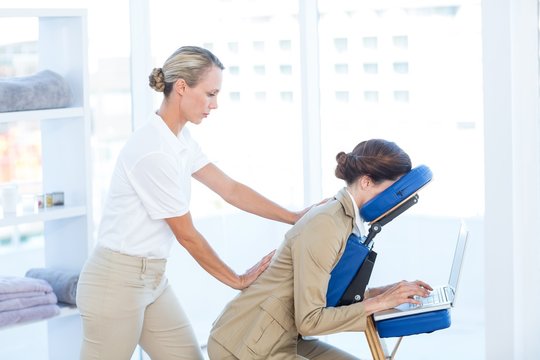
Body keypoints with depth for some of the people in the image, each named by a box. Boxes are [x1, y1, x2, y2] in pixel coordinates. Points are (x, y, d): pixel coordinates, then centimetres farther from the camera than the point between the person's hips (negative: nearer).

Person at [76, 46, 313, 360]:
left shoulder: (179, 139, 5)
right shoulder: (155, 151, -23)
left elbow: (231, 189, 11)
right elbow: (187, 235, -16)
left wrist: (294, 217, 7)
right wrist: (238, 281, -5)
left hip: (152, 279, 9)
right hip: (117, 281, -9)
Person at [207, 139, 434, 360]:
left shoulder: (347, 218, 4)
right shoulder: (325, 226, -23)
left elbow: (333, 295, 12)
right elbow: (309, 320, -24)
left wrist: (385, 291, 2)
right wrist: (378, 303, -18)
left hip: (282, 339, 9)